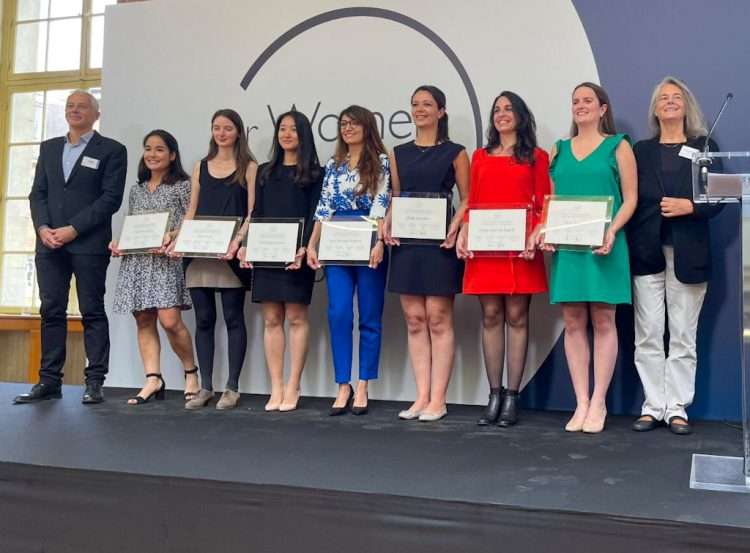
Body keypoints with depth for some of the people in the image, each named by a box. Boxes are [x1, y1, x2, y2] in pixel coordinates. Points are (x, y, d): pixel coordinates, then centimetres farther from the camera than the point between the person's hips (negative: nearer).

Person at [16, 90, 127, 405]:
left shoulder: (111, 150, 4)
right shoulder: (49, 148, 19)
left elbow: (111, 198, -6)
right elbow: (37, 193, 13)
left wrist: (73, 229, -13)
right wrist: (43, 228, -5)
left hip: (89, 244, -5)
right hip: (49, 243, 5)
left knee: (93, 312, -2)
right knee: (51, 312, 5)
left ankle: (95, 382, 2)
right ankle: (49, 381, 10)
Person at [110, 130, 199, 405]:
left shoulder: (182, 185, 2)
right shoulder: (136, 189, 19)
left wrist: (172, 236, -19)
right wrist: (117, 243, 4)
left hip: (167, 259, -6)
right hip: (136, 260, 6)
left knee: (170, 320, -14)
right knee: (143, 321, 2)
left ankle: (191, 372, 5)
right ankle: (153, 379, 6)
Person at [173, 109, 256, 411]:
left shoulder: (249, 167, 5)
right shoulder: (200, 167, 16)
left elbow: (252, 211, -2)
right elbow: (191, 211, 15)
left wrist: (238, 239, -18)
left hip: (231, 253, -4)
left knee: (233, 318, -1)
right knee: (204, 320, 5)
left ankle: (232, 387, 6)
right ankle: (205, 386, 12)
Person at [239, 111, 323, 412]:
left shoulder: (314, 173, 5)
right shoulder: (265, 171, 18)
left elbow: (314, 215, -3)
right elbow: (256, 213, 15)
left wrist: (304, 248, -17)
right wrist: (246, 245, 1)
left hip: (296, 253, -4)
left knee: (296, 317, -3)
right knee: (271, 320, 3)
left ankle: (292, 388, 4)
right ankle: (276, 388, 7)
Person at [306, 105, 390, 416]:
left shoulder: (380, 162, 3)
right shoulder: (333, 165, 15)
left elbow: (381, 206, -7)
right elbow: (323, 209, 11)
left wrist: (379, 243, -18)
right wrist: (311, 245, 3)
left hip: (368, 246, -3)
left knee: (370, 317, 2)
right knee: (339, 314, -4)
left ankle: (363, 387, 10)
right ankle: (343, 386, 4)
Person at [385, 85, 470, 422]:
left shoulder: (454, 152, 3)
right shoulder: (399, 153, 15)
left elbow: (467, 198, 1)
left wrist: (455, 228, -15)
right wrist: (387, 224, -1)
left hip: (440, 241, -4)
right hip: (406, 241, 4)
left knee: (438, 319, -4)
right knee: (414, 320, 4)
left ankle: (438, 400, 3)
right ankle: (421, 397, 11)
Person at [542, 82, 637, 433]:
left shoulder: (618, 146, 6)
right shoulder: (559, 149, 16)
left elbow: (630, 198, 0)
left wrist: (611, 231, -15)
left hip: (602, 246, -3)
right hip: (566, 246, 3)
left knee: (603, 321, -2)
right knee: (573, 323, 2)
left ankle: (598, 402, 5)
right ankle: (581, 403, 9)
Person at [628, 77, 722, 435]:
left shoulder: (703, 147, 9)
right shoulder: (641, 151, 13)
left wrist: (690, 206, -15)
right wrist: (629, 244, -3)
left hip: (687, 251, -1)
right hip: (646, 251, 1)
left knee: (683, 335, 1)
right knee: (648, 335, 0)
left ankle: (677, 407, 8)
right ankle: (653, 405, 8)